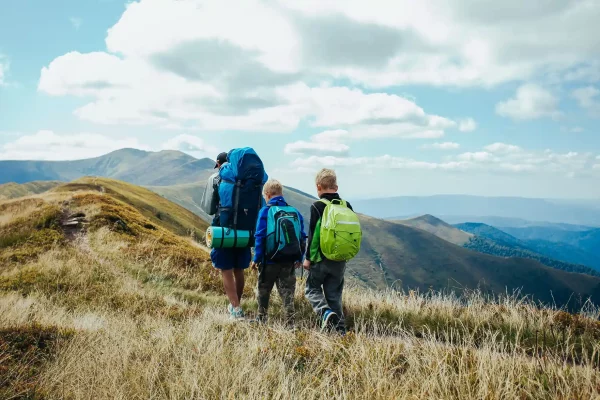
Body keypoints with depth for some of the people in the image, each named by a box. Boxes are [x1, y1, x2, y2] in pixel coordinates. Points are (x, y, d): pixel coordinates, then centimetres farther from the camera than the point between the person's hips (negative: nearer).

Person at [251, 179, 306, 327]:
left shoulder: (265, 211, -8)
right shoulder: (295, 212, 3)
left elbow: (260, 237, -11)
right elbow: (302, 238, 4)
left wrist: (257, 259, -4)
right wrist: (299, 258, 11)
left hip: (269, 261, -3)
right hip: (290, 262, 3)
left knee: (263, 291, 16)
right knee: (287, 293, 10)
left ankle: (262, 319, 29)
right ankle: (290, 323, 7)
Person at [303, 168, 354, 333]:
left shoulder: (317, 206, -11)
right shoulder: (347, 206, 5)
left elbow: (313, 235, -11)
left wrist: (308, 257, -3)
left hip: (321, 258, -4)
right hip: (340, 260, 5)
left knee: (312, 289, 11)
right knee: (334, 294, 13)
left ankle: (326, 313, -13)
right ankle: (340, 327, 10)